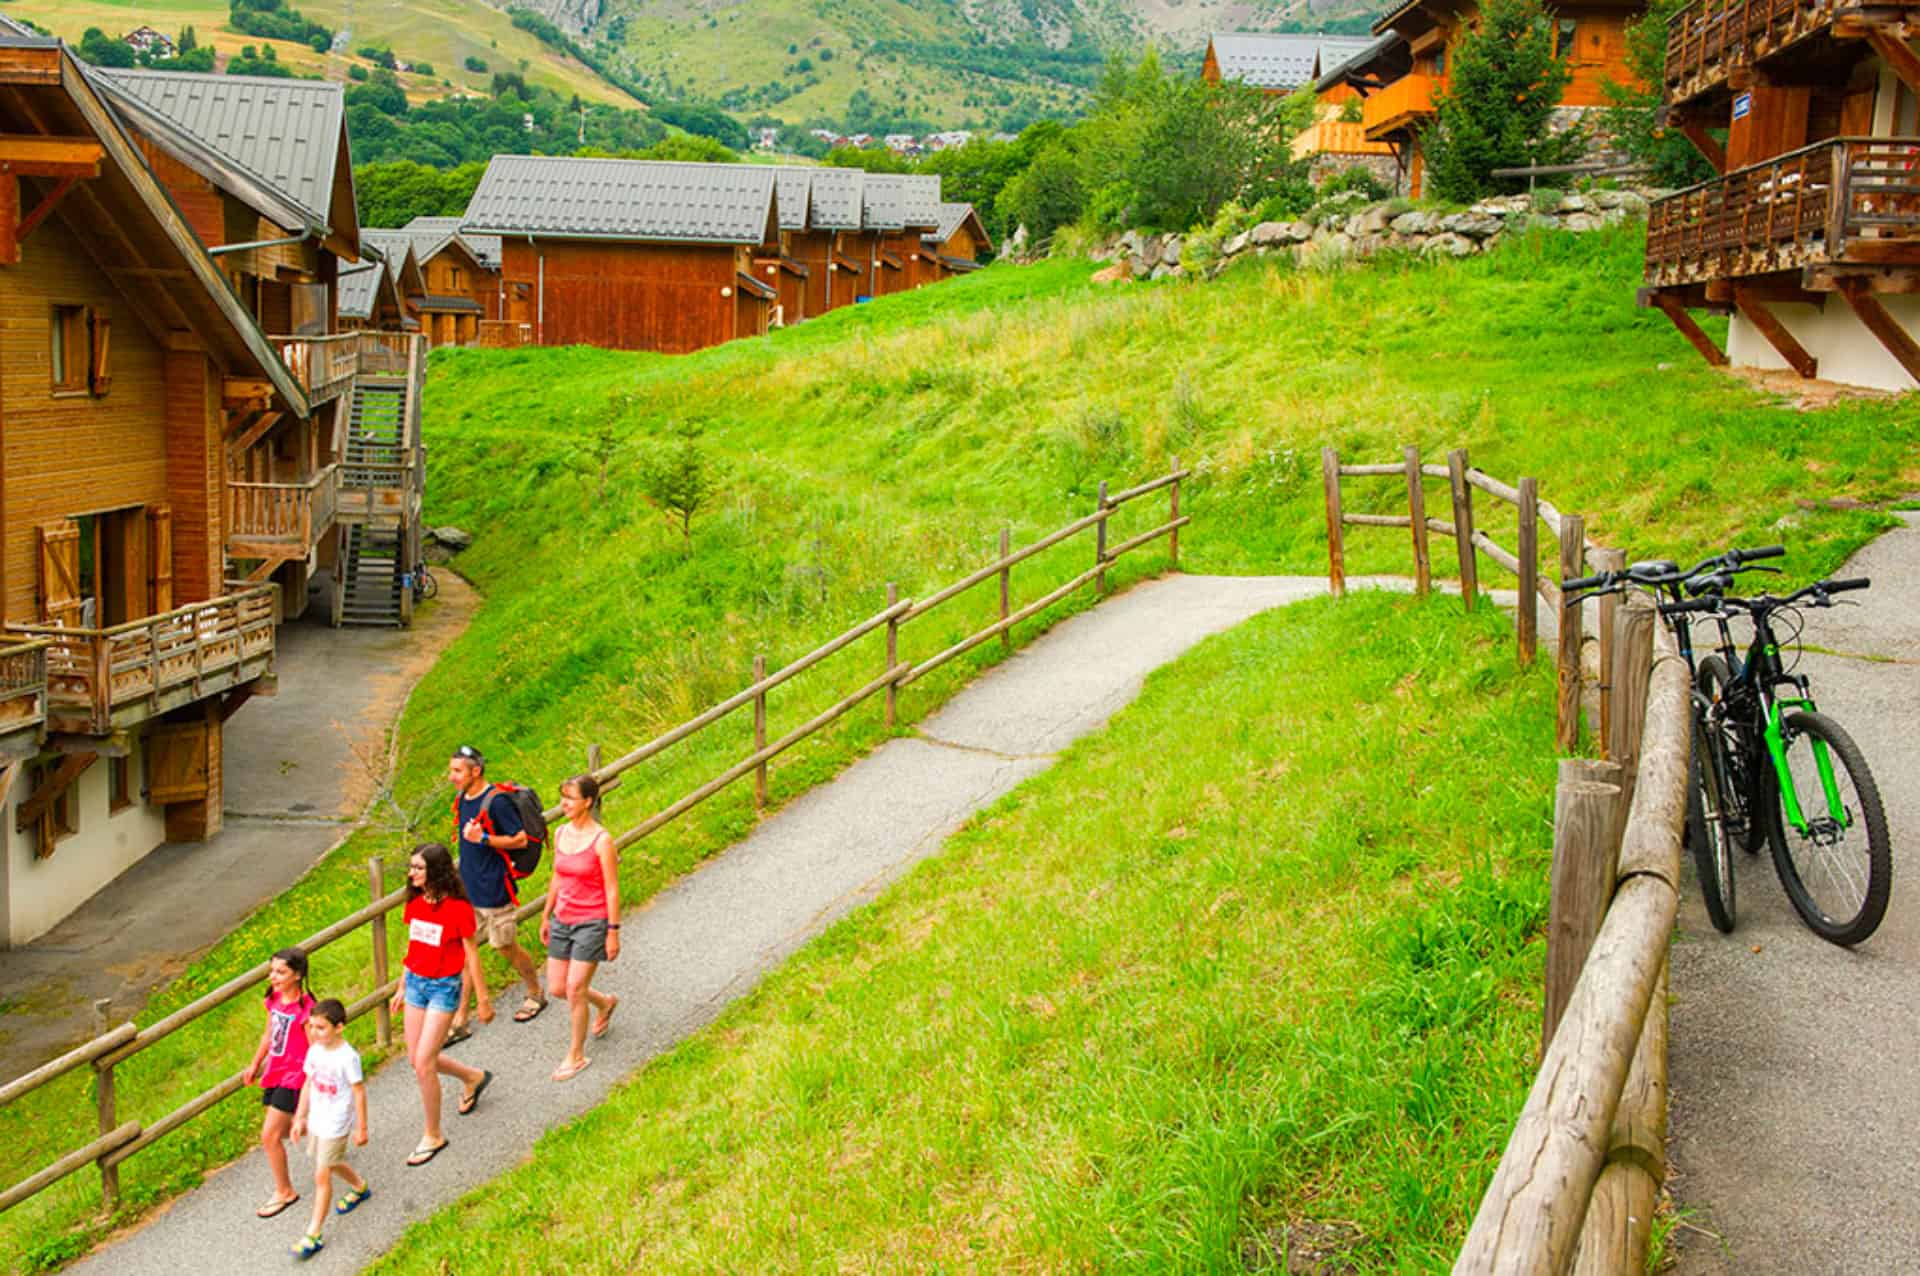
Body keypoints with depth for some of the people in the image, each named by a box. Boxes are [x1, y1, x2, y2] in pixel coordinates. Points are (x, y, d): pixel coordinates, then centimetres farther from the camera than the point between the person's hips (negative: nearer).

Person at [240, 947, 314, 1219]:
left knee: (270, 1136, -7)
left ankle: (284, 1192, 11)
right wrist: (255, 1064, 24)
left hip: (294, 1077, -8)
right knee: (284, 1130, 21)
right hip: (275, 1073, 8)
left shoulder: (305, 1009, -23)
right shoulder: (274, 1000, 0)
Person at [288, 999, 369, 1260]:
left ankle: (313, 1235, 4)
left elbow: (359, 1093, -16)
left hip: (335, 1125, -7)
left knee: (322, 1176, -4)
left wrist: (361, 1128, -11)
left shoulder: (347, 1057, -22)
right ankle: (359, 1187, 54)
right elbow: (309, 1084, 9)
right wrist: (300, 1117, 12)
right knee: (332, 1164, 26)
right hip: (317, 1121, 7)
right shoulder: (315, 1050, -3)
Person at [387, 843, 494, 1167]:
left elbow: (471, 956, -10)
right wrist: (402, 988, 18)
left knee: (423, 1064, -8)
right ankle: (473, 1077, 40)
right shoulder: (415, 903, 2)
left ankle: (433, 1136, 8)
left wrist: (484, 1000, -5)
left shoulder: (458, 908, -17)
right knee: (417, 1059, 13)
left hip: (443, 987, -7)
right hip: (416, 982, 7)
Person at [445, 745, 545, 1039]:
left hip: (494, 890, -7)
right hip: (466, 890, 7)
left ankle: (536, 995, 33)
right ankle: (459, 1022, 13)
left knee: (506, 947, 8)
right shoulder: (461, 800, 5)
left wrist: (483, 839, -27)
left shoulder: (496, 802, -20)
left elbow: (521, 839, -18)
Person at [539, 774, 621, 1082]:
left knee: (574, 990, -5)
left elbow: (612, 889, -13)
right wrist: (546, 917, 17)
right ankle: (605, 1002, 39)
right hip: (562, 920, 7)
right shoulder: (561, 833, 3)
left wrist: (613, 932, -13)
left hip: (592, 923, -7)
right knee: (557, 988, 10)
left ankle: (576, 1056, 12)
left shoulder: (601, 840, -16)